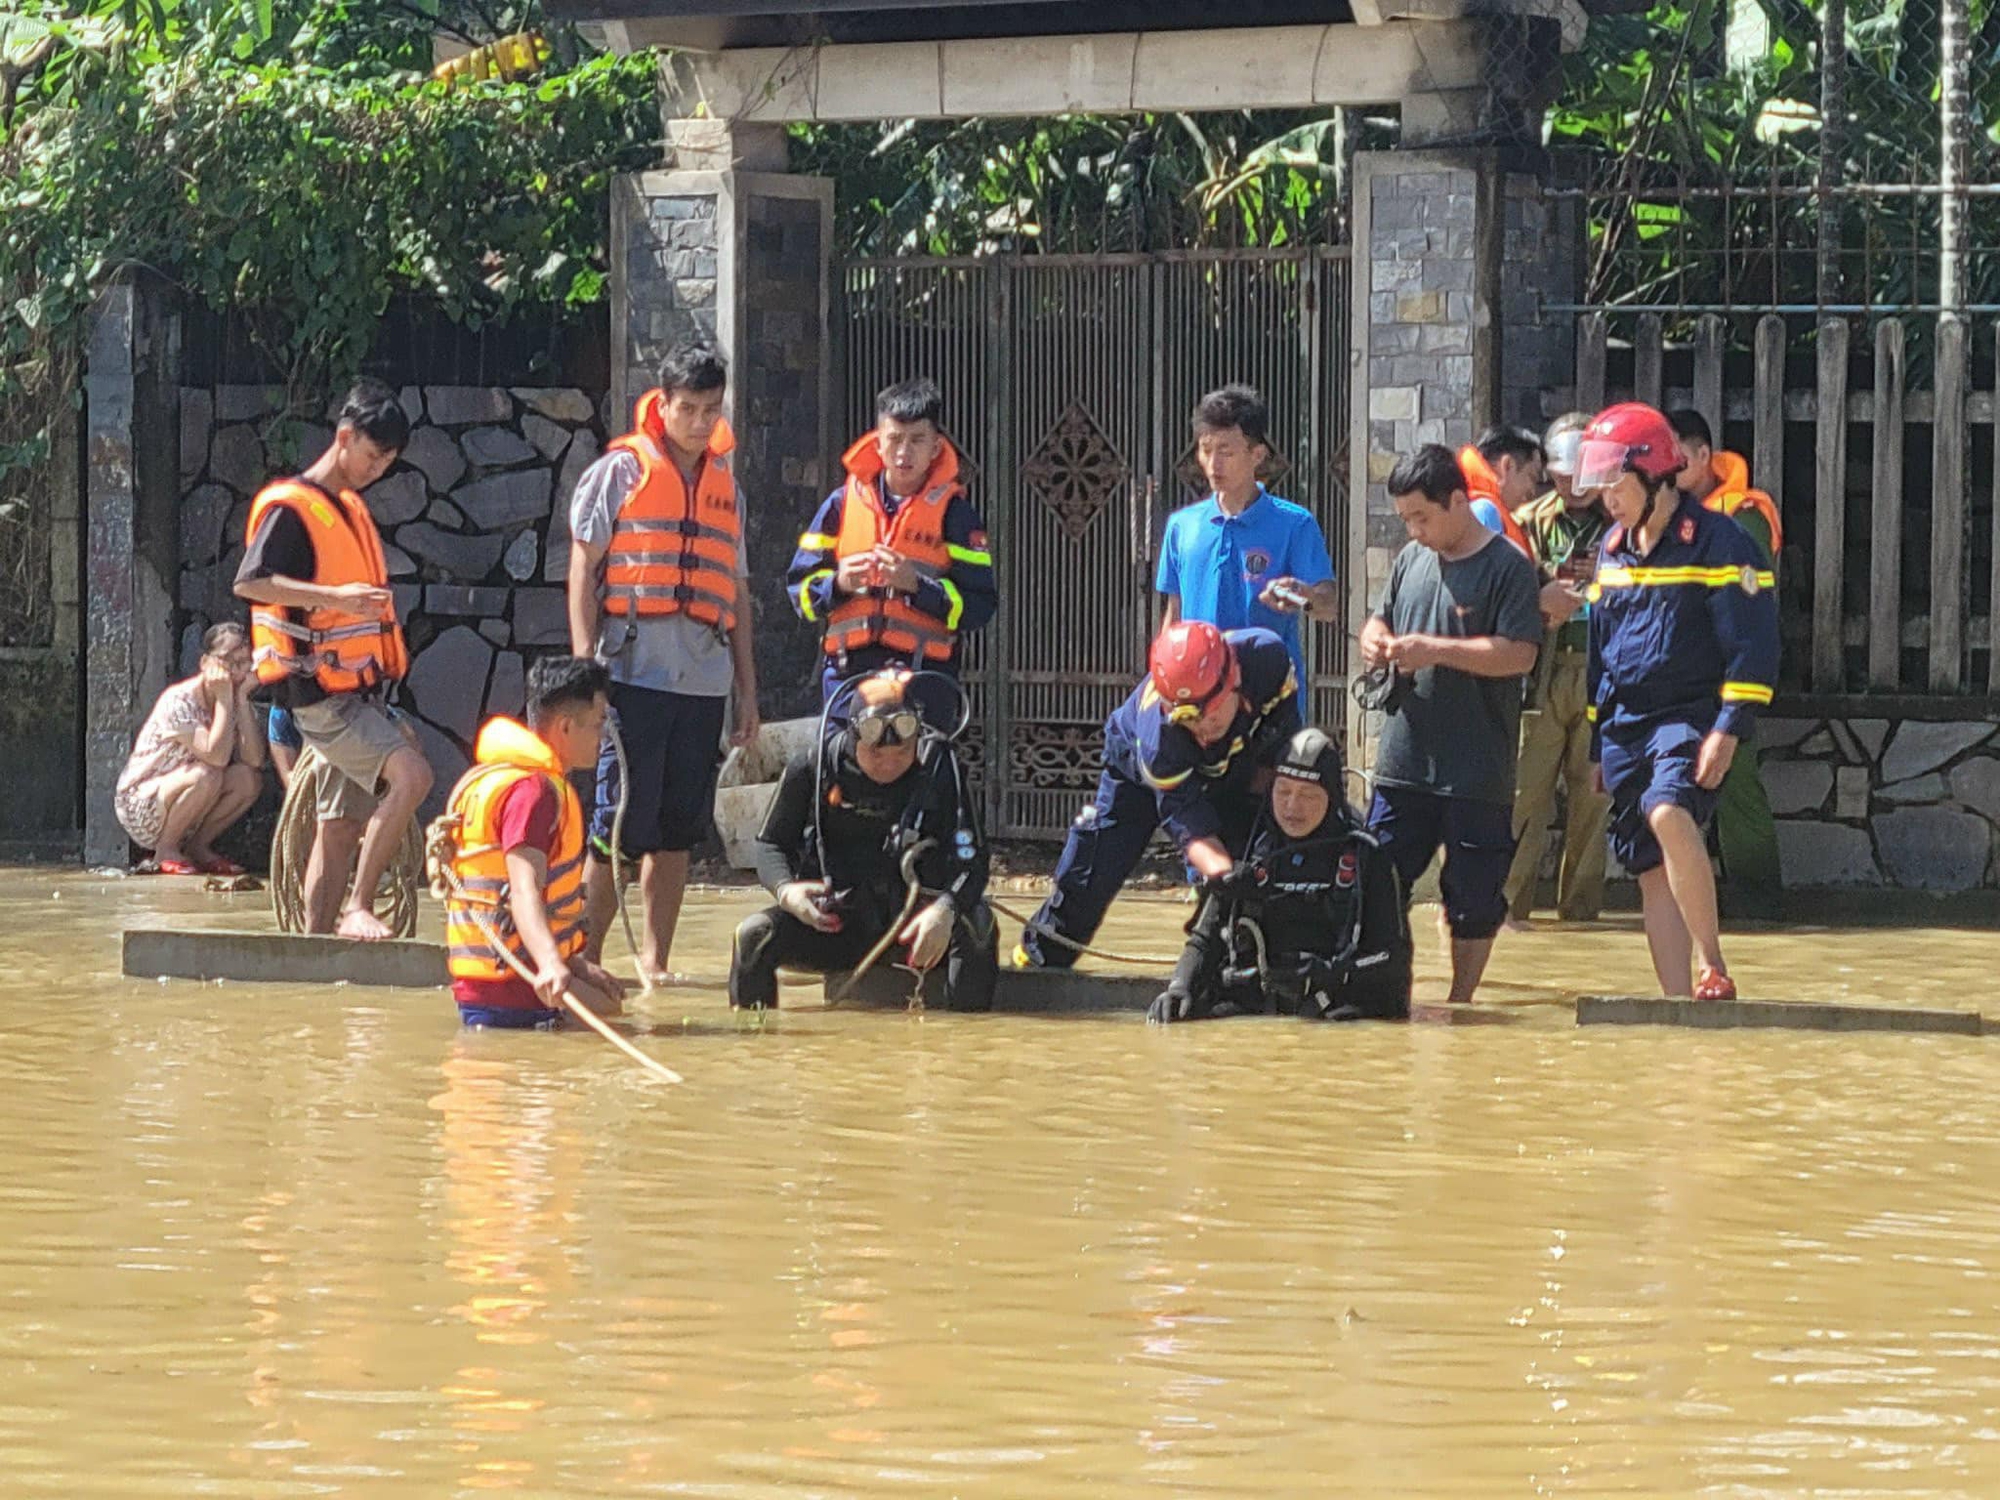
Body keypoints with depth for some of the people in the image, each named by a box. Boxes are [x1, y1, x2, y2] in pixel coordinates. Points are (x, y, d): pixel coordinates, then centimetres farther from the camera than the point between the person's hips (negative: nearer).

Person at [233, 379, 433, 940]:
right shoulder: (290, 508, -10)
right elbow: (249, 582, -24)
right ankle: (358, 909, -22)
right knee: (410, 774, -24)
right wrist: (334, 596, -32)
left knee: (342, 825, 7)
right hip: (320, 693, -9)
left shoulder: (352, 508, 18)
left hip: (355, 694, 9)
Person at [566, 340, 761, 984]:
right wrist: (586, 665, -9)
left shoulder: (726, 485, 18)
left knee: (678, 829, 5)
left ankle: (655, 958, 10)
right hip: (634, 674, -5)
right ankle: (586, 956, -1)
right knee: (618, 824, -8)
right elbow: (583, 570, 0)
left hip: (704, 682, 5)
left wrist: (747, 686, 18)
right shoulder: (620, 471, 3)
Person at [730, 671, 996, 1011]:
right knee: (754, 934, -24)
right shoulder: (814, 767, -5)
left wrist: (945, 909, -34)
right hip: (833, 923, 1)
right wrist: (785, 890, -19)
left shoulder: (938, 769, -7)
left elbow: (970, 859, -11)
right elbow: (771, 844, 5)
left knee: (977, 925, -31)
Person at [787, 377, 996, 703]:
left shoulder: (954, 513, 6)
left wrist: (917, 584, -14)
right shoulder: (843, 504, 13)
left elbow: (978, 607, 0)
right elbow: (800, 588, 14)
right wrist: (838, 584, -7)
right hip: (848, 673, 2)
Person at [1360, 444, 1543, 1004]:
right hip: (1403, 763, 6)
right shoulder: (1411, 560, 11)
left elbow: (1519, 655, -17)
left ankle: (1461, 1000, 15)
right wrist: (1375, 641, 0)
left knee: (1474, 897, 4)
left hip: (1478, 773, -6)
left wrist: (1434, 651, -20)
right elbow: (1379, 620, 24)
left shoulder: (1508, 568, -8)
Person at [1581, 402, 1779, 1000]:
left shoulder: (1716, 541, -7)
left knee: (1668, 812, -32)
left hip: (1690, 719, -7)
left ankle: (1714, 969, -25)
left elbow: (1753, 643, -12)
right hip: (1624, 723, 7)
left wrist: (1728, 730, -19)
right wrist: (1595, 744, 21)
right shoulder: (1614, 550, 15)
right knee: (1653, 873, 3)